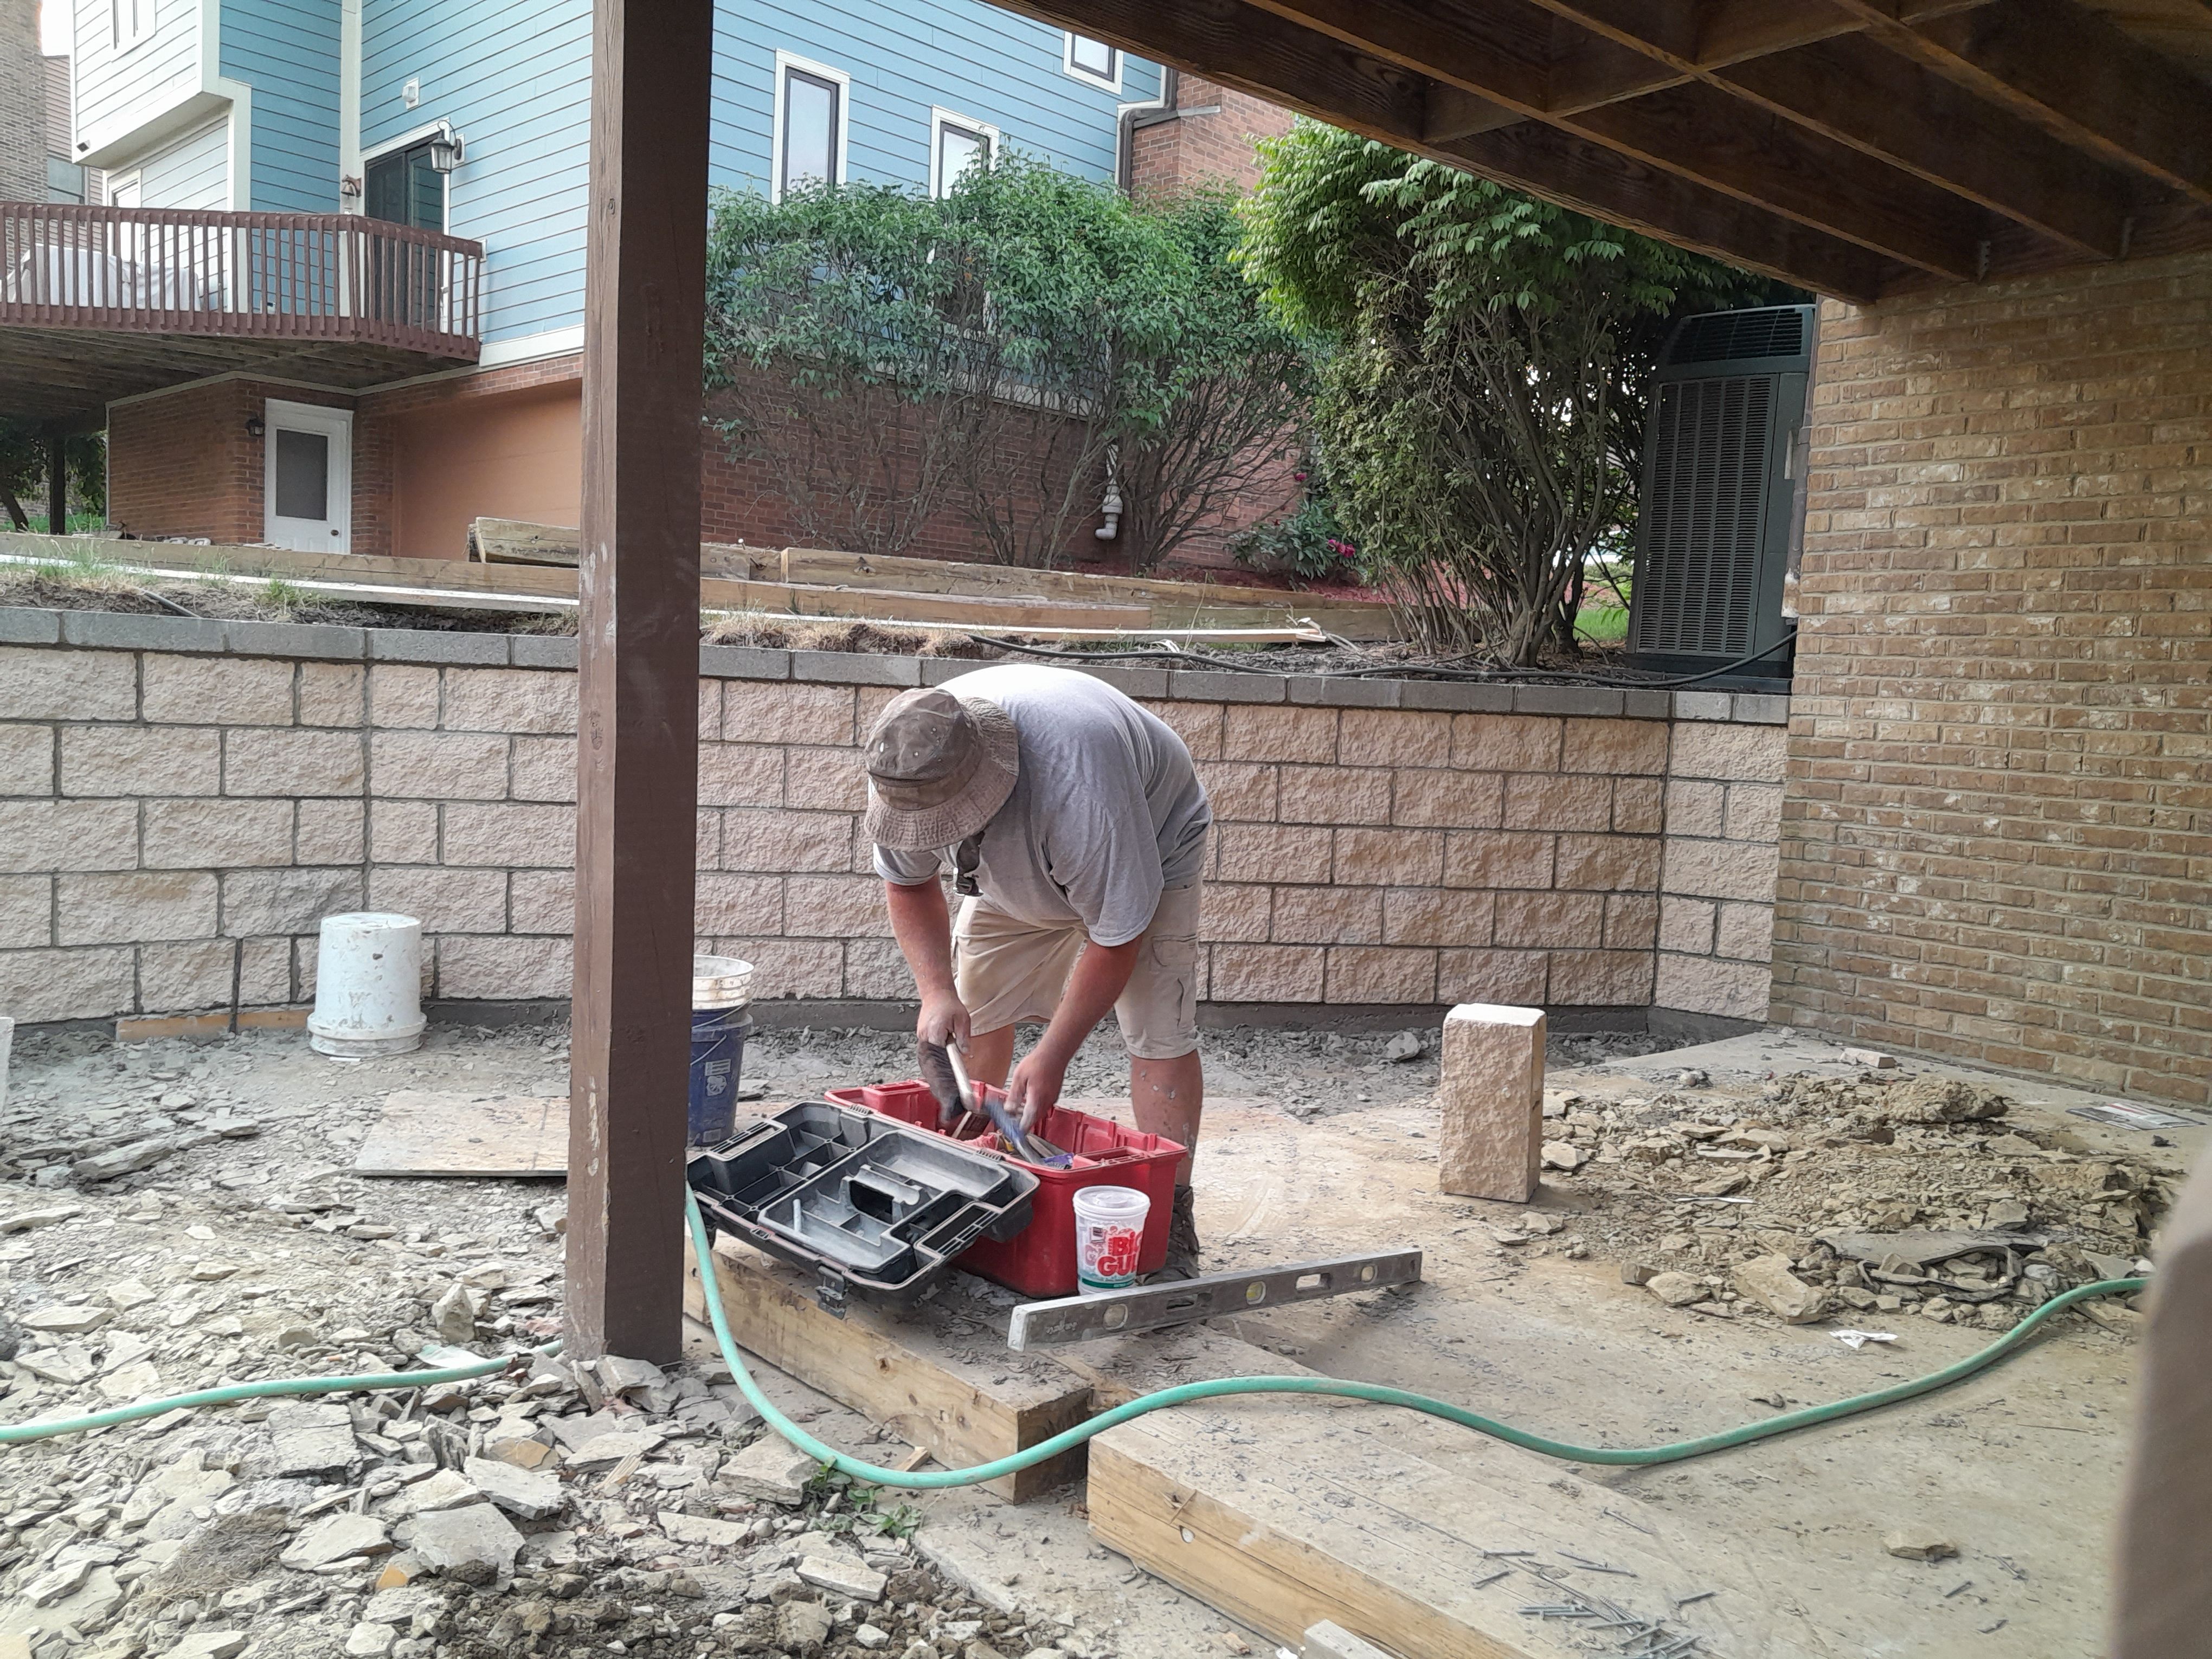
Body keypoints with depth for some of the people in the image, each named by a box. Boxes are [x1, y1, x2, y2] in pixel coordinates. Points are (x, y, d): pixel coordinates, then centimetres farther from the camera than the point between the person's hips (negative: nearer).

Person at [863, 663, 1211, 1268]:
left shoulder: (1078, 782, -47)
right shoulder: (902, 765, -28)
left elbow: (1116, 937, -35)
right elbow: (907, 883, -8)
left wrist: (1052, 1056, -30)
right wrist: (937, 992, -22)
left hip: (1147, 851, -5)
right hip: (1015, 866, 6)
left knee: (1159, 1030, -17)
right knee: (972, 1000, 0)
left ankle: (1170, 1217, -11)